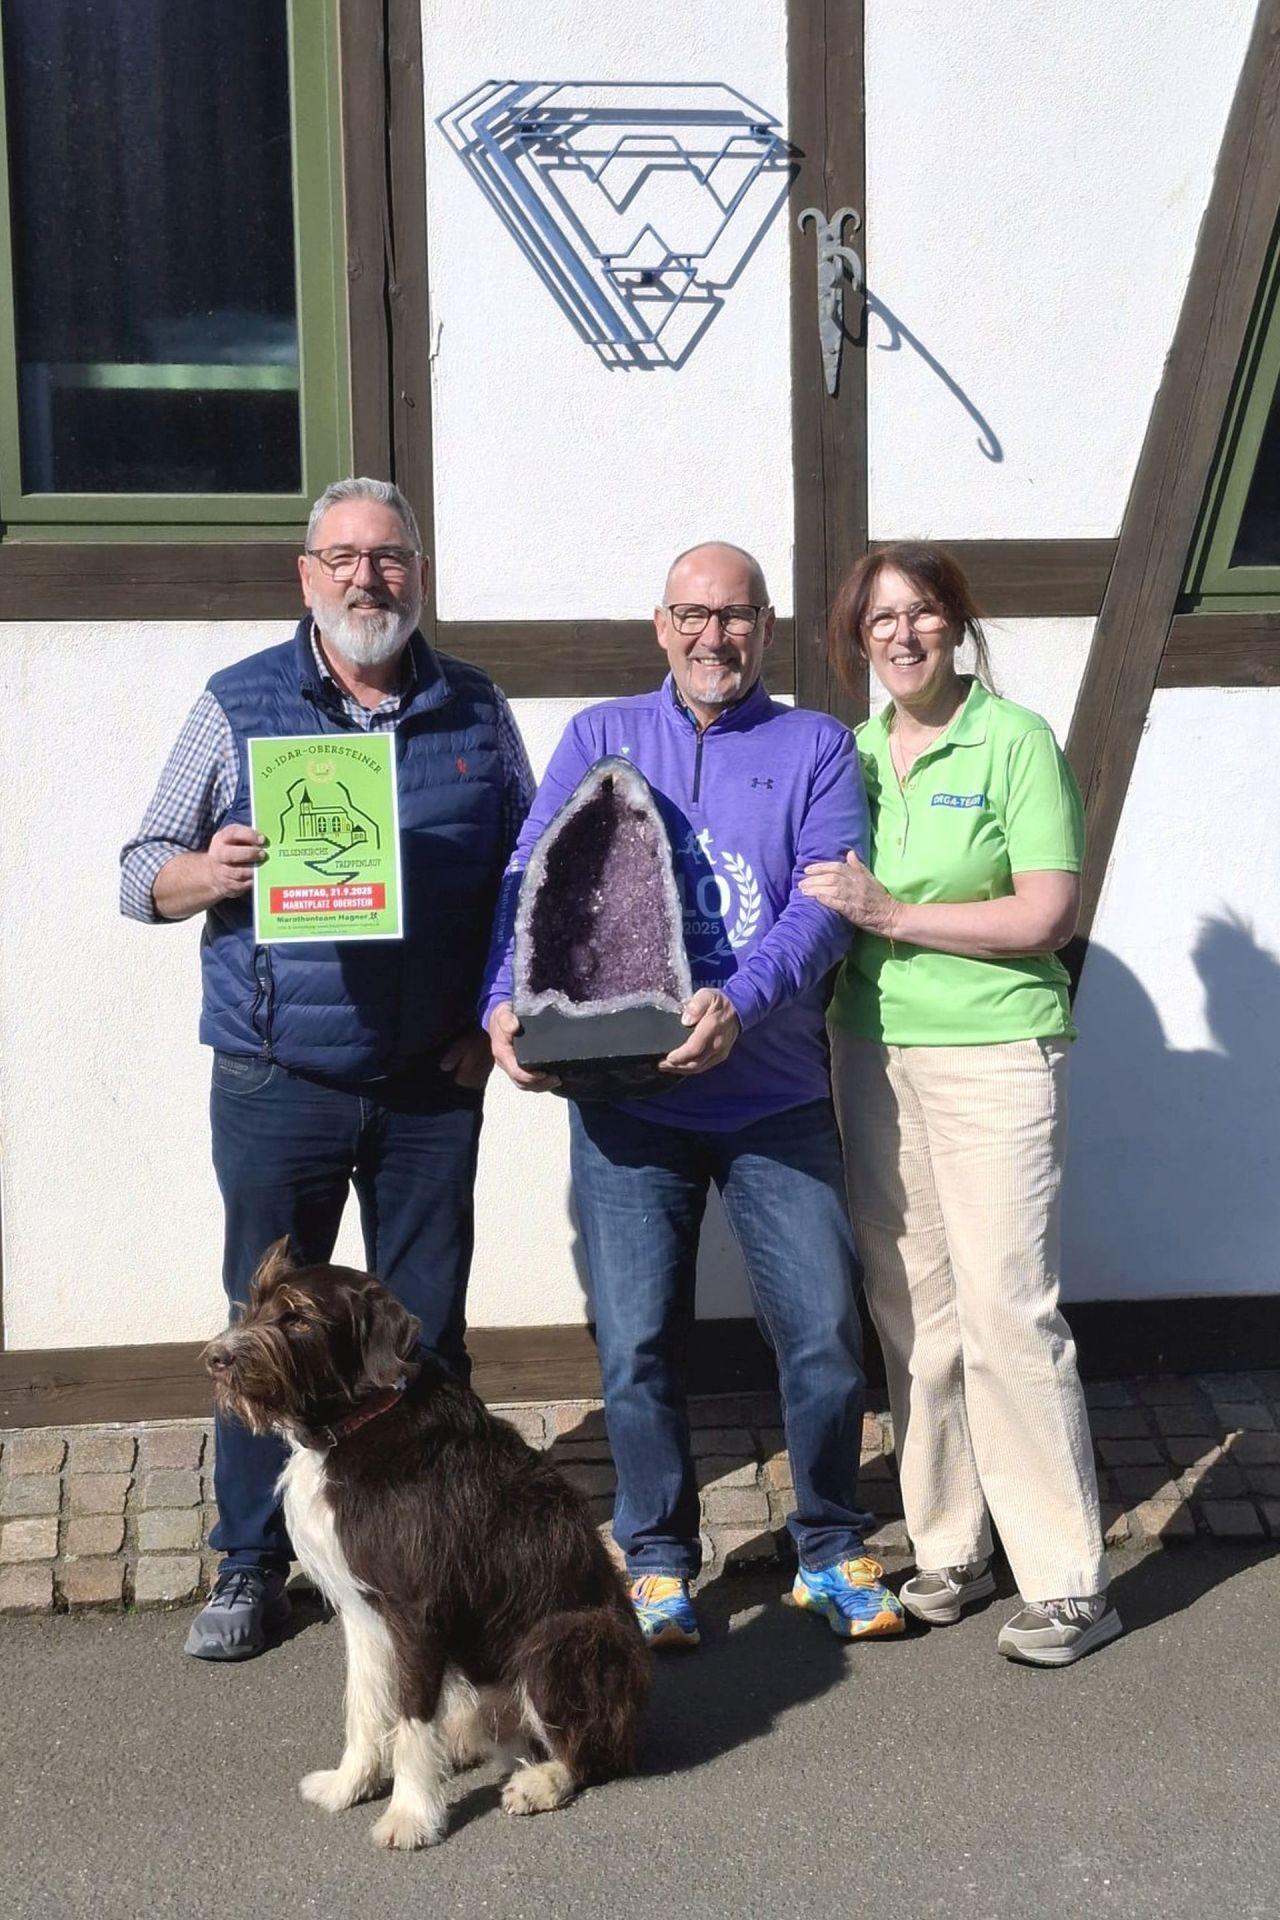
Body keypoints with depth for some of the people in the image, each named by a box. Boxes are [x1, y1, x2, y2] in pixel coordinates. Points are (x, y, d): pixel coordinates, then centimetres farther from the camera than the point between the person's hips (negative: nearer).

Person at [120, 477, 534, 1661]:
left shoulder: (476, 713, 7)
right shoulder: (238, 706, 2)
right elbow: (142, 875, 3)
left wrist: (498, 1016, 1)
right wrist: (211, 872, -19)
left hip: (433, 1086, 1)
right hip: (277, 1084, -1)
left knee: (429, 1329, 9)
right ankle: (252, 1565, 20)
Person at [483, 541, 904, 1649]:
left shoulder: (816, 747, 6)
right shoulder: (602, 738, 10)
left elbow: (825, 906, -8)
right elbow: (533, 882, 1)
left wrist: (740, 1002, -25)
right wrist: (505, 1002, -17)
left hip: (775, 1097, 0)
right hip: (626, 1101, 1)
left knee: (825, 1332, 1)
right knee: (637, 1346, 3)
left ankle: (831, 1552, 21)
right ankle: (658, 1561, 22)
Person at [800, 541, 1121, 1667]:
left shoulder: (1016, 742, -4)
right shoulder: (851, 754, 11)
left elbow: (1050, 912, -11)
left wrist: (893, 913, -14)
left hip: (993, 1055, -5)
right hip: (872, 1052, 5)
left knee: (1007, 1310, -8)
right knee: (911, 1312, 8)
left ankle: (1069, 1585, 1)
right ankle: (951, 1551, 20)